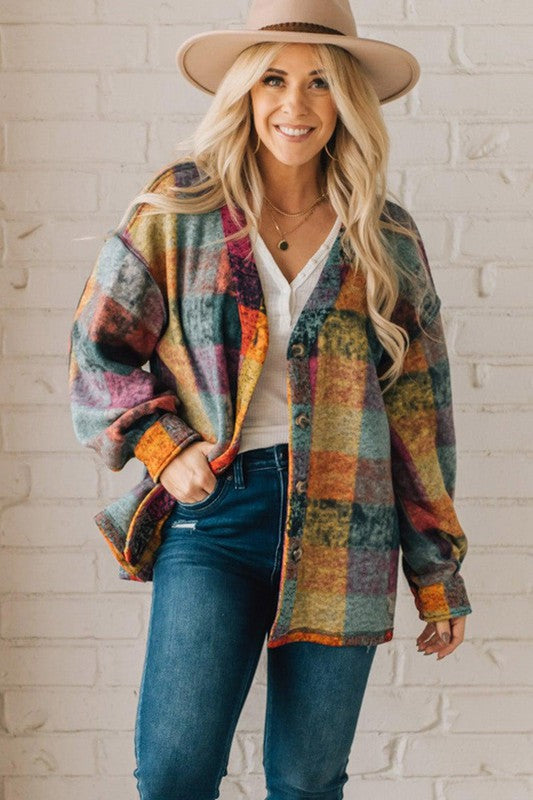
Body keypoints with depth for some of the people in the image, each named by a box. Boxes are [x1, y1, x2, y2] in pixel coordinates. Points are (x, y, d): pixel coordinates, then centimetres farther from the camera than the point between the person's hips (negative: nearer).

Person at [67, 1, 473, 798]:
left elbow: (418, 409, 9)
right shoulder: (178, 210, 3)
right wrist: (164, 446, -6)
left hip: (342, 529, 2)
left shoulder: (386, 239, 7)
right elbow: (97, 348, 9)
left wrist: (437, 573, 10)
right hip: (215, 520, -1)